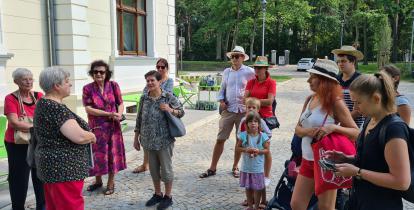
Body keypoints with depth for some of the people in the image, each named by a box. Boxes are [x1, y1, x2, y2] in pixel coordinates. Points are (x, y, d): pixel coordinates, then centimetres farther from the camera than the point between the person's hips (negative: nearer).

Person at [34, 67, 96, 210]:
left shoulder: (43, 104, 9)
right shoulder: (56, 108, -21)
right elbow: (79, 136, -29)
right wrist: (92, 136, -7)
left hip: (52, 166, 10)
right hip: (64, 168, -10)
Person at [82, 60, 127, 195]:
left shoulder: (113, 86, -2)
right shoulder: (88, 88, -6)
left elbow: (120, 103, 3)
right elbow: (88, 109, -12)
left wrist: (119, 114, -19)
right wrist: (109, 114, -18)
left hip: (113, 126, 1)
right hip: (97, 127, 0)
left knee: (112, 153, 7)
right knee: (98, 153, 10)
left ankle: (111, 182, 23)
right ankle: (98, 180, 33)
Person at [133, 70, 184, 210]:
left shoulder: (169, 97, -8)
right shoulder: (144, 98, 4)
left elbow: (181, 112, -1)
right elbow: (139, 118, 10)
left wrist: (170, 110, -21)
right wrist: (136, 137, 10)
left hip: (164, 140, -4)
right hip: (149, 141, 4)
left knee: (166, 169, 6)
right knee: (153, 169, 16)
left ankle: (168, 197, 23)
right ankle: (157, 194, 33)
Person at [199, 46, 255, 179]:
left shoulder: (249, 72, -3)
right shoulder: (226, 72, 8)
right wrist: (221, 100, 0)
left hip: (243, 111, -2)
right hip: (228, 110, 2)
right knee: (220, 139, 3)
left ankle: (235, 167, 27)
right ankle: (212, 168, 13)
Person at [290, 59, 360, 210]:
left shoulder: (335, 103, -13)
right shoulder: (310, 99, 6)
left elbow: (356, 133, -13)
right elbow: (297, 129, 9)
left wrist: (333, 127, -29)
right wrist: (307, 131, -13)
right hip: (307, 160, 6)